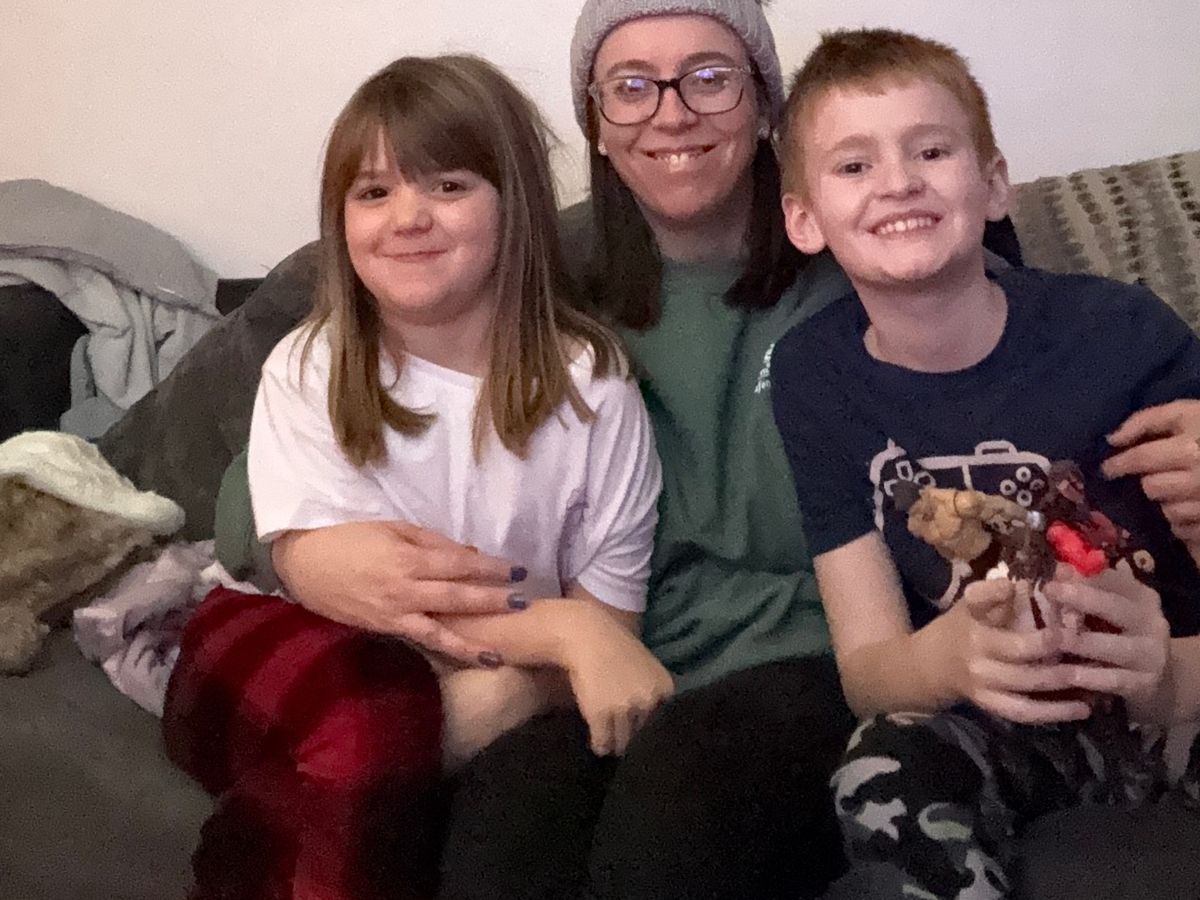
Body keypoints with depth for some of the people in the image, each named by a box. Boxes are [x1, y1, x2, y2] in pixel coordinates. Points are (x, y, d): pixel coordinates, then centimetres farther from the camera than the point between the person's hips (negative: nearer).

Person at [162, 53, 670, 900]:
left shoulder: (591, 386, -2)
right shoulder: (308, 371, -1)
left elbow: (608, 623, -1)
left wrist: (515, 692, -25)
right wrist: (560, 627, -26)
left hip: (502, 712, 1)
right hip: (315, 687, 0)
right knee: (371, 717, -33)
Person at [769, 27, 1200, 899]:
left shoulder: (1127, 336, -17)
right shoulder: (816, 371, -7)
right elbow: (866, 665, -9)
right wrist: (948, 658, -32)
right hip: (986, 723, 2)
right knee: (885, 783, -30)